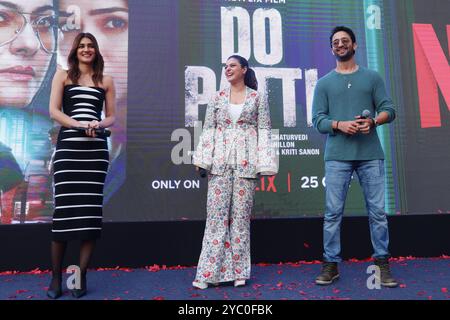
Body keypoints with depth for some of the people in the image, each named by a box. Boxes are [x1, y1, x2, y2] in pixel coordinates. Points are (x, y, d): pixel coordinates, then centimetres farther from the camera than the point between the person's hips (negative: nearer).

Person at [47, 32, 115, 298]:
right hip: (68, 146, -1)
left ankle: (81, 276, 6)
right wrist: (79, 125, -13)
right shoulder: (63, 76, 13)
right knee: (64, 209, -6)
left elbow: (112, 117, 14)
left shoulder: (106, 81, 16)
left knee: (91, 210, -3)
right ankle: (56, 277, 6)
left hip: (96, 149, 2)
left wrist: (99, 124, -9)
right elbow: (54, 111, 2)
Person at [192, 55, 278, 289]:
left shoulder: (257, 97, 7)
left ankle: (238, 271, 13)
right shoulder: (218, 97, 13)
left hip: (245, 162, -1)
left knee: (241, 214, 1)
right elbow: (208, 129, 9)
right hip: (220, 161, 2)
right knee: (216, 213, -1)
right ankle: (209, 271, 5)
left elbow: (264, 130, 2)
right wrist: (202, 158, -1)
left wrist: (264, 162, -6)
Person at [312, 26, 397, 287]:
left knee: (378, 211, 2)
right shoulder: (324, 83, 12)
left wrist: (373, 121, -13)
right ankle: (331, 264, 9)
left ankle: (383, 263, 15)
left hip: (371, 154, 1)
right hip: (337, 156, 0)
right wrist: (339, 124, -15)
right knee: (333, 212, 0)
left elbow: (389, 110, 8)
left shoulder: (372, 77, 13)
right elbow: (318, 120, 4)